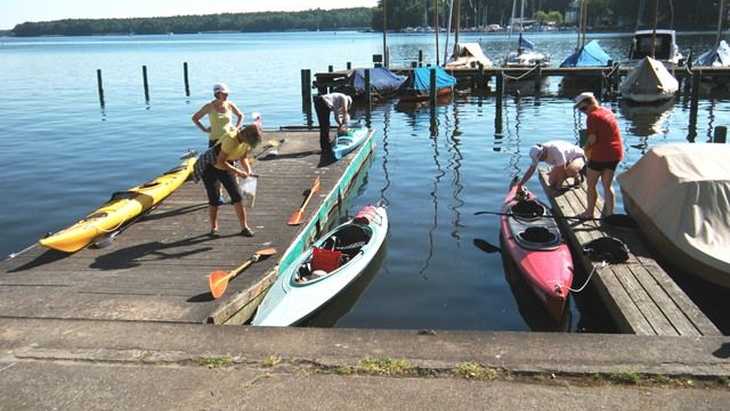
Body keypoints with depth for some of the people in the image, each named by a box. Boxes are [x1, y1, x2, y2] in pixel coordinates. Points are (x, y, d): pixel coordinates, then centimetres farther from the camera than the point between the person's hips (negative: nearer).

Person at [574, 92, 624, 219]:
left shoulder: (592, 116, -14)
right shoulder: (608, 112, 12)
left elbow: (592, 138, -18)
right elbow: (607, 134, 14)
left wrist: (586, 148, 0)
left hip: (600, 155, -8)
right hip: (616, 154, 8)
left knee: (591, 185, 9)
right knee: (607, 186, 14)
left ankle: (589, 213, 19)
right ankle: (609, 214, 14)